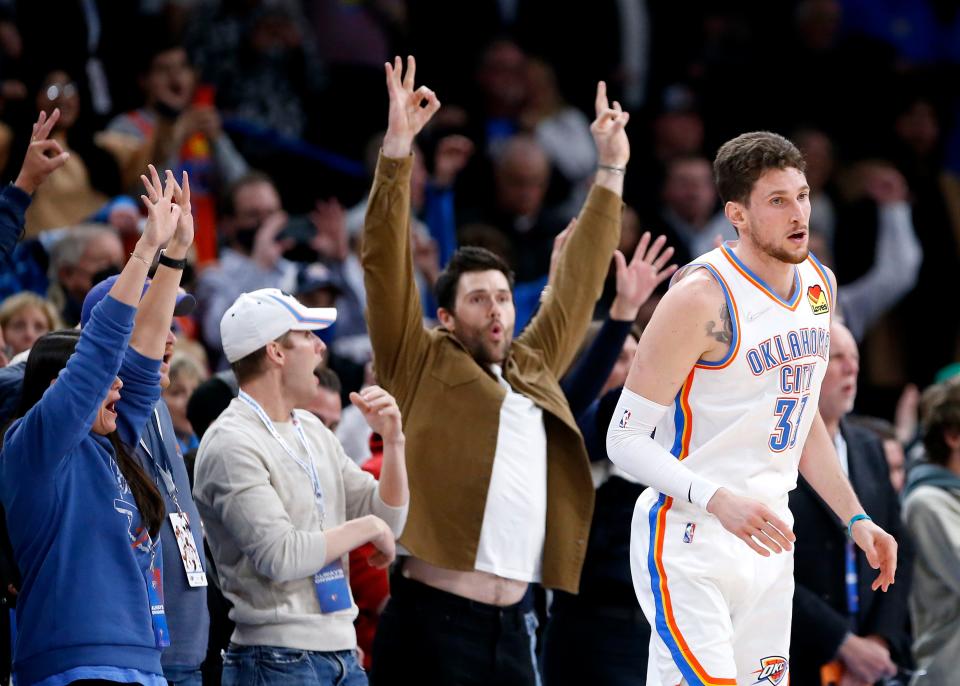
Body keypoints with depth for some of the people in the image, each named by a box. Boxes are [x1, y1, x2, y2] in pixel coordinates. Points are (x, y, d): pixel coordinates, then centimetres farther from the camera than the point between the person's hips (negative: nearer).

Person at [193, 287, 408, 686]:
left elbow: (388, 520, 16)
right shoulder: (231, 446, -12)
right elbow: (280, 556, -22)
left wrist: (392, 441, 2)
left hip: (341, 652, 8)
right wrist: (366, 528, -10)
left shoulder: (313, 432, 15)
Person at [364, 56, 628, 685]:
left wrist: (612, 170, 32)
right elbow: (387, 268, -3)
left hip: (514, 625, 6)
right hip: (431, 620, -6)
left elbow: (577, 286, 29)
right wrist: (398, 149, -9)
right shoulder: (422, 367, 5)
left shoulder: (535, 368, 19)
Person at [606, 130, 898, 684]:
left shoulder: (820, 285, 8)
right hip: (690, 548, -8)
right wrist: (720, 501, -30)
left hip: (768, 544, 8)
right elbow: (625, 440, -17)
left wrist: (855, 516, 16)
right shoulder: (702, 298, -18)